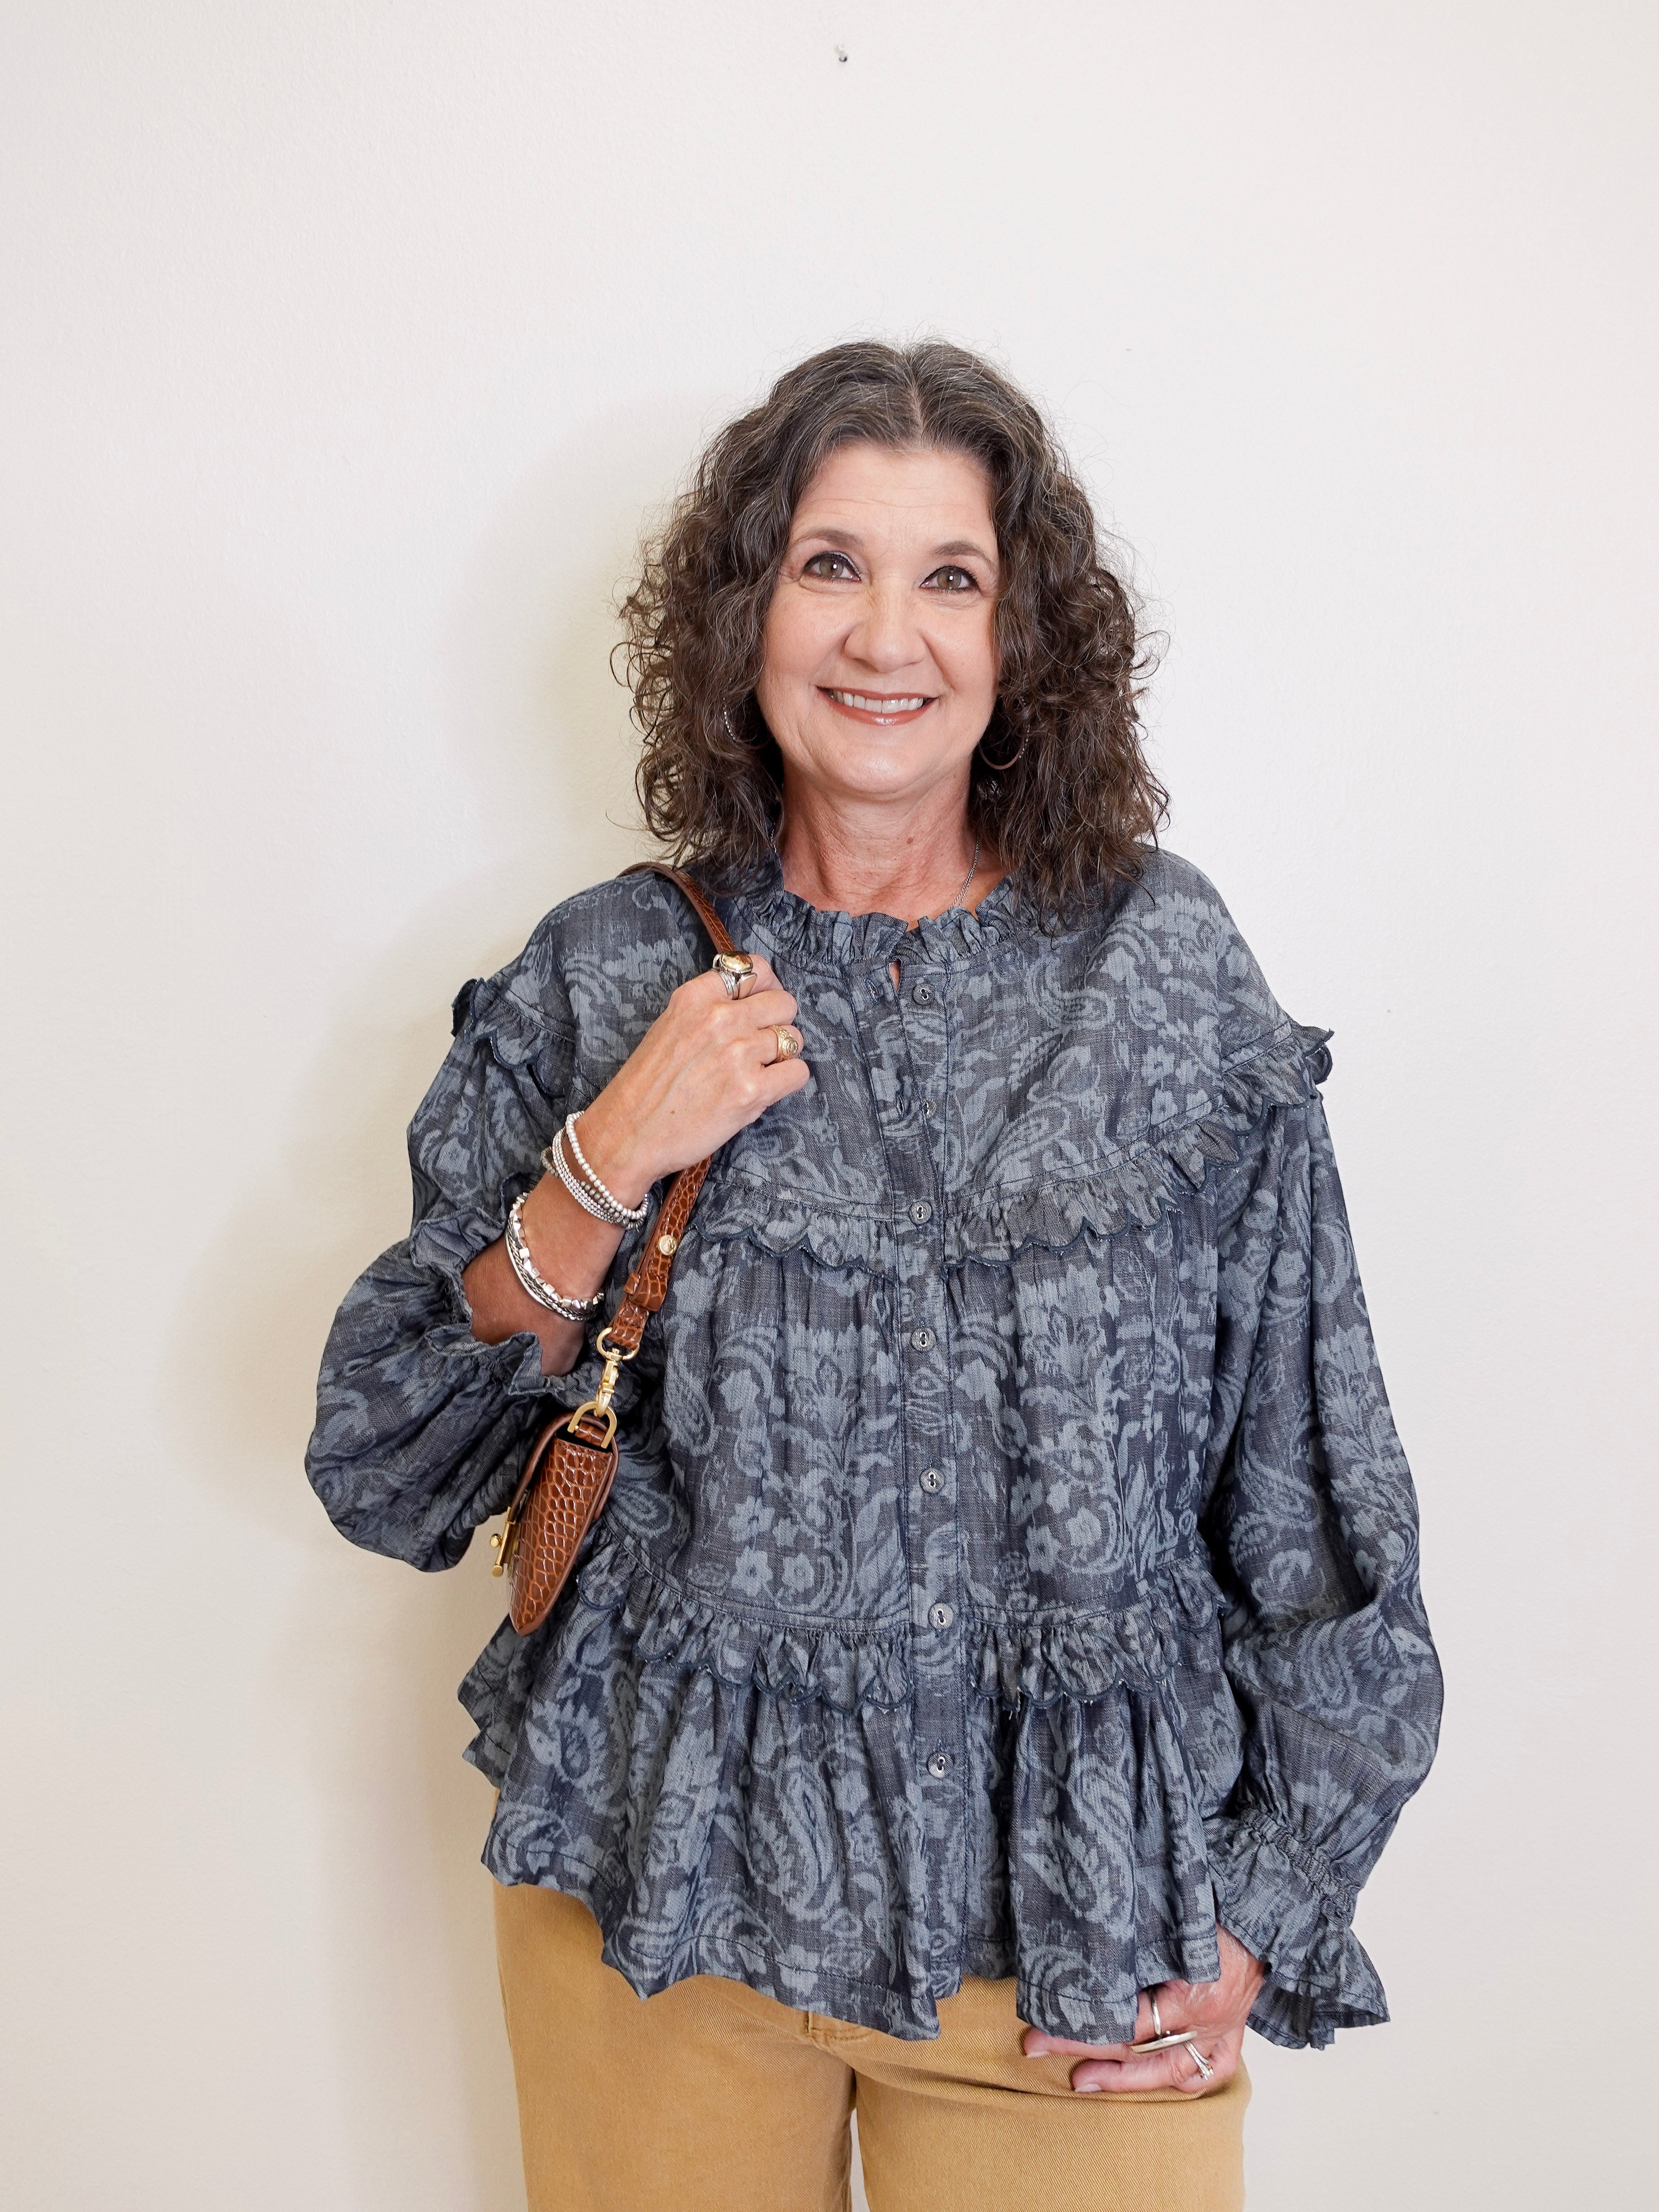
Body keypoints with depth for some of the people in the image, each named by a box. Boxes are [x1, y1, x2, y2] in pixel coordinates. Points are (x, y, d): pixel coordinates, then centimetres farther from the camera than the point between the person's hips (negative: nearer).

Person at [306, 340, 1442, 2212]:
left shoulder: (1166, 972, -4)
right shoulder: (602, 981, -4)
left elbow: (1314, 1497, 1)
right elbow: (383, 1481, -3)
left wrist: (1258, 1916, -2)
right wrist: (604, 1171, -16)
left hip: (1075, 1920, 0)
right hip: (657, 1902, 1)